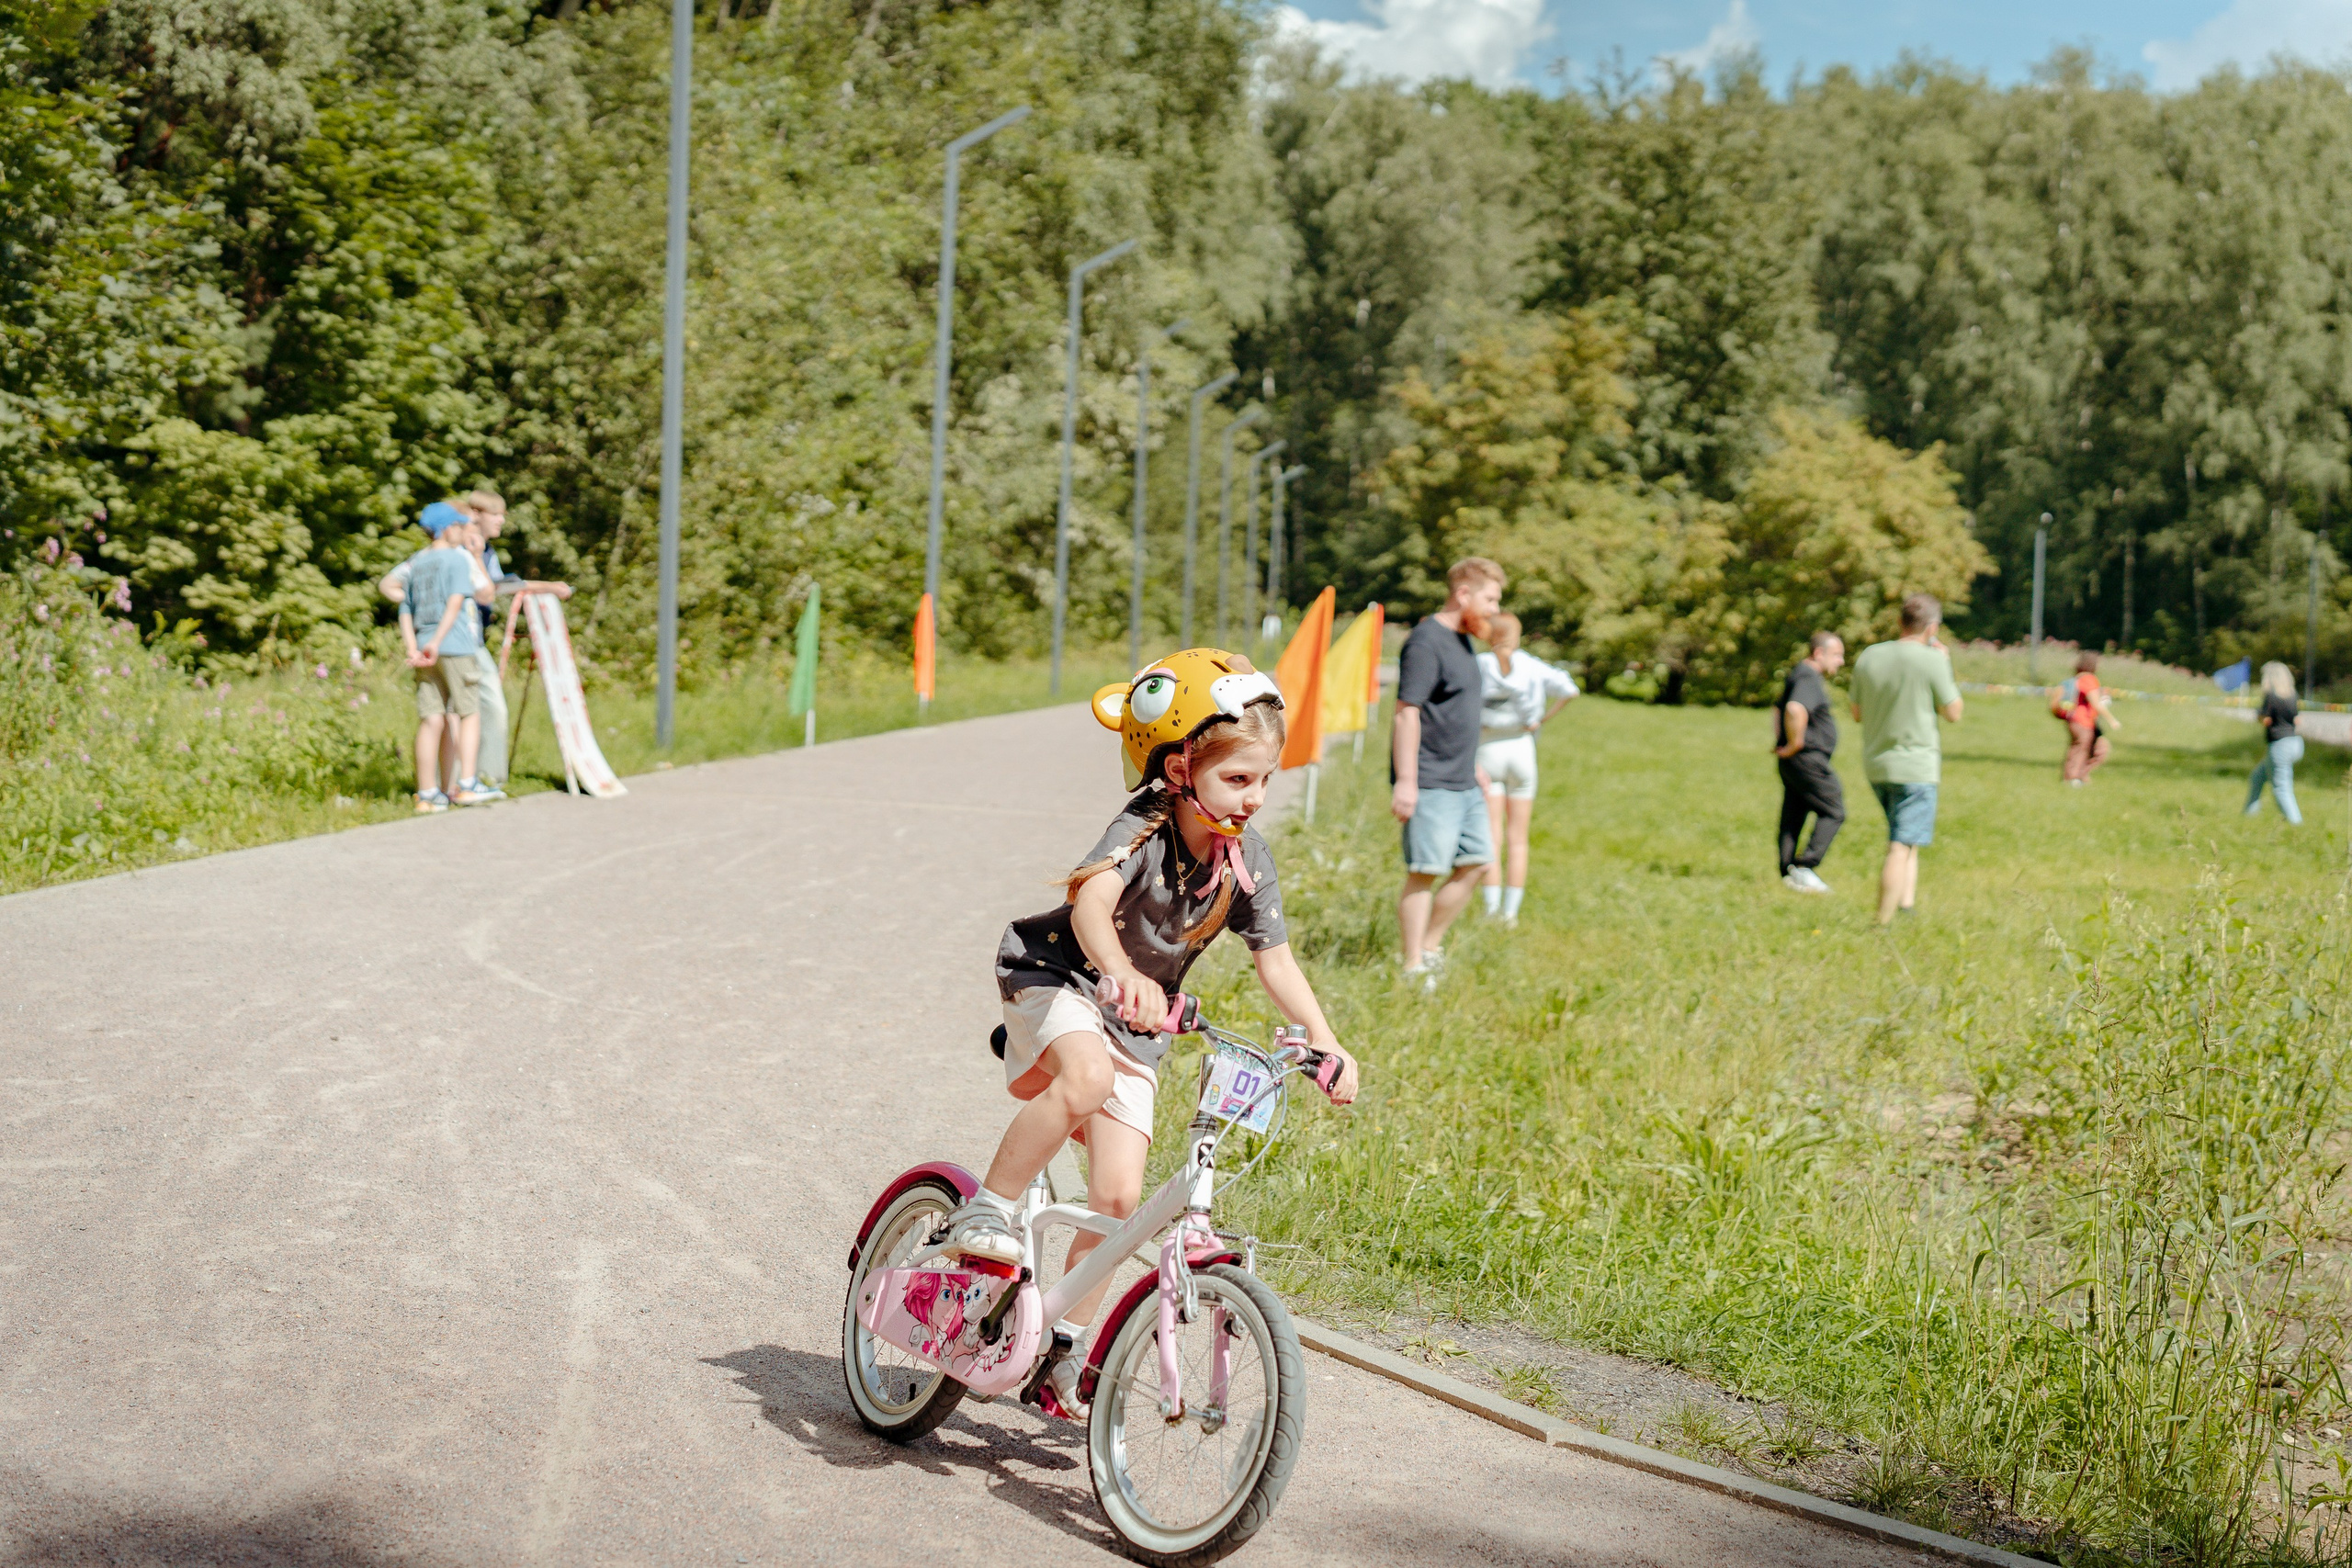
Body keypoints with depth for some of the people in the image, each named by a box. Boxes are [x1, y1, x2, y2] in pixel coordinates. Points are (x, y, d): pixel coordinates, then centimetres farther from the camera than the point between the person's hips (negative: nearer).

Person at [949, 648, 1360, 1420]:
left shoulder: (1246, 857, -10)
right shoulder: (1144, 829, -26)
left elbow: (1275, 958, -3)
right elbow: (1092, 901, -44)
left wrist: (1325, 1042, -16)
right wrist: (1121, 974, -64)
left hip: (1136, 1020, 5)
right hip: (1053, 977, -5)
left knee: (1118, 1192, -4)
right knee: (1087, 1078, -39)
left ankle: (1067, 1348, 12)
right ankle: (984, 1212, -22)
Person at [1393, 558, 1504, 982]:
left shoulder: (1463, 642, 16)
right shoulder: (1426, 642, -14)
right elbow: (1407, 712, -18)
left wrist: (1476, 770, 27)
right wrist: (1406, 782, -22)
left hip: (1463, 784, 10)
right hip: (1431, 785, -10)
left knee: (1476, 862, 12)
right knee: (1424, 873, -6)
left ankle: (1430, 949, 22)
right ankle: (1413, 971, 0)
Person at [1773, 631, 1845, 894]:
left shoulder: (1800, 674, 20)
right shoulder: (1808, 678, -15)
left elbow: (1778, 710, 33)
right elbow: (1795, 710, -34)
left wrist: (1780, 742, 21)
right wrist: (1795, 744, -22)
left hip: (1793, 761, 10)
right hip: (1808, 759, -10)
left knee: (1793, 817, 9)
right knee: (1833, 812, -7)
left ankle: (1788, 874, 10)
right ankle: (1805, 865, -11)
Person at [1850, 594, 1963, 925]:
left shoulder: (1869, 656, 3)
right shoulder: (1932, 660, -12)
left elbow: (1857, 712, 12)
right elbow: (1953, 713, -2)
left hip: (1875, 765, 6)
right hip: (1916, 766, -6)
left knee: (1907, 839, 22)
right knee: (1901, 847, -5)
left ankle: (1907, 904, 16)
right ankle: (1883, 923, -8)